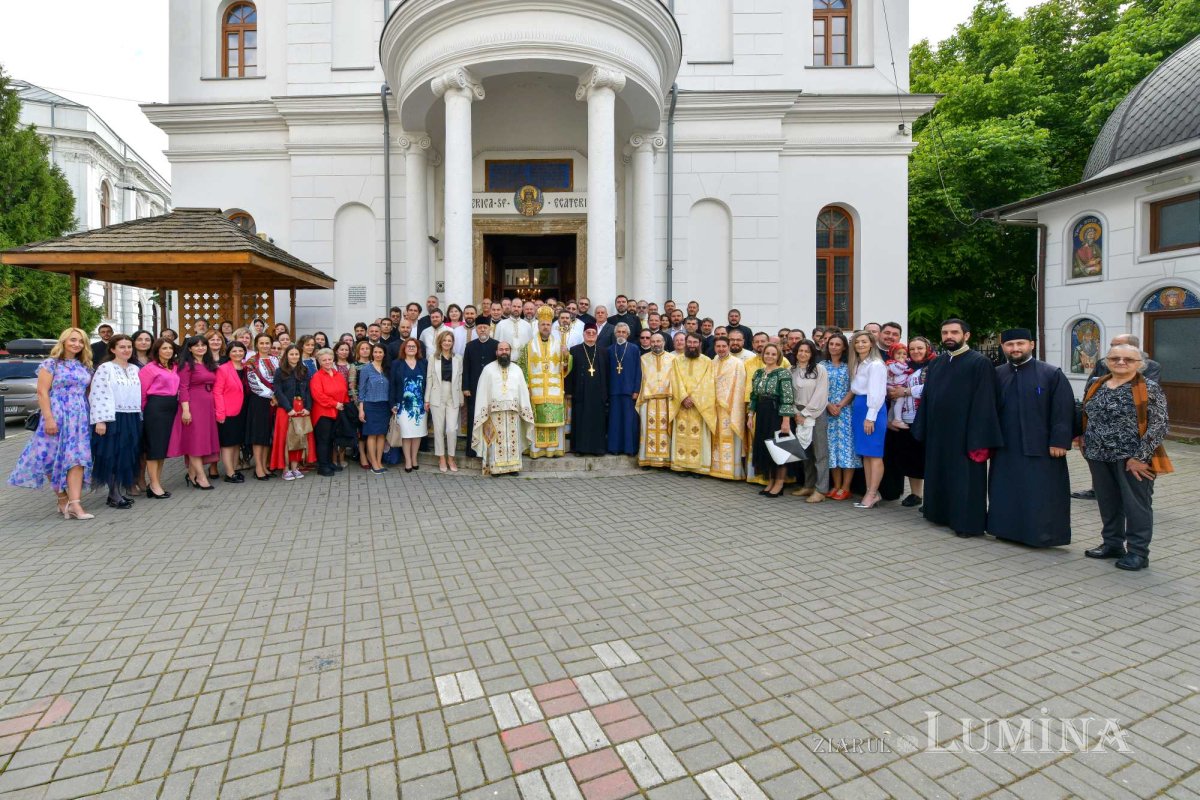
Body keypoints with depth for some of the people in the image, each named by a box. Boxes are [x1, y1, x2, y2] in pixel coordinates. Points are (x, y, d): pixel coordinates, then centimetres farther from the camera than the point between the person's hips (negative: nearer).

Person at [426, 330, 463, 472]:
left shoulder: (458, 359, 6)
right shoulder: (433, 358, 4)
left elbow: (460, 379, 7)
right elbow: (429, 378, 4)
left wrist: (461, 399, 5)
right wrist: (427, 399, 0)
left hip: (453, 398, 0)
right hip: (437, 397, 0)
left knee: (452, 429, -5)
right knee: (439, 429, 5)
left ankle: (451, 458, 12)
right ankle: (441, 458, 16)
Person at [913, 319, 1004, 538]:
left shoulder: (980, 363, -8)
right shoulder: (936, 363, 11)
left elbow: (984, 404, -14)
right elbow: (926, 398, 12)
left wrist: (980, 441, -18)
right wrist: (922, 430, 8)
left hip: (963, 434, -6)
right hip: (937, 433, 6)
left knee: (965, 479, 2)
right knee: (940, 475, 15)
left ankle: (968, 523, 14)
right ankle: (942, 513, 29)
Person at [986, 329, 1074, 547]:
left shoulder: (1052, 374, -3)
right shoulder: (996, 375, 6)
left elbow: (1063, 411, -7)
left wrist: (1059, 441, -12)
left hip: (1041, 448, -3)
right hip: (1005, 449, 4)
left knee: (1040, 495, 3)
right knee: (1006, 494, 10)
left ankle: (1042, 535, 14)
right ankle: (1008, 530, 23)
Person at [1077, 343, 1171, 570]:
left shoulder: (1150, 389, -7)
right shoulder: (1096, 387, 8)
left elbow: (1158, 426, -11)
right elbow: (1085, 417, 18)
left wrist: (1140, 456, -16)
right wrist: (1083, 439, 7)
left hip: (1132, 458, -5)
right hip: (1099, 457, 5)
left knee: (1136, 504, 4)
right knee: (1108, 503, 14)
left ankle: (1138, 552, 15)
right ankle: (1112, 544, 28)